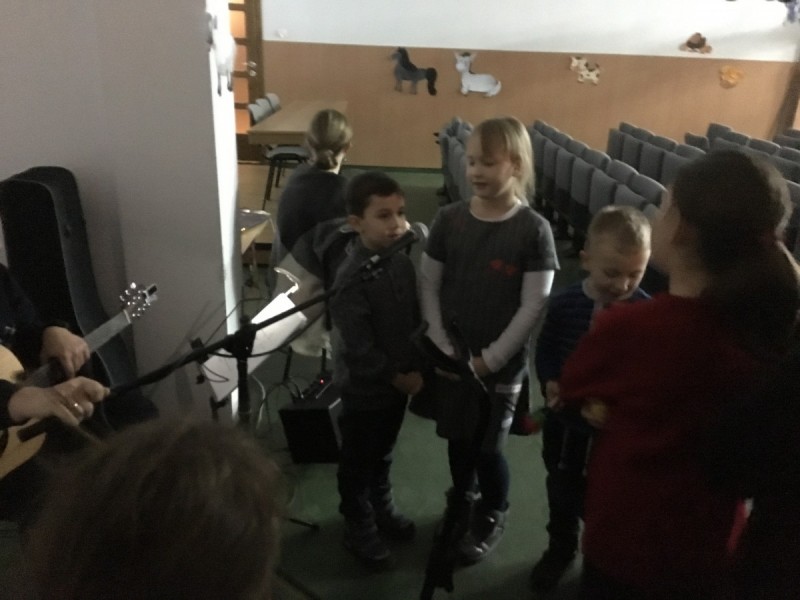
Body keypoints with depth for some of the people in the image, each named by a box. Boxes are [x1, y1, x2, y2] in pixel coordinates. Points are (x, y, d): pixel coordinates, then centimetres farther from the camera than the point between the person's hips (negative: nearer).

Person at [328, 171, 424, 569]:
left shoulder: (402, 260, -3)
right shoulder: (352, 277, -27)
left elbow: (415, 317, 6)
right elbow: (357, 347, -26)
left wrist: (414, 368, 0)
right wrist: (397, 376, -15)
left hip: (399, 379, 7)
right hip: (364, 387, -7)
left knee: (383, 453, 27)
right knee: (358, 461, 15)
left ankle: (381, 506, 49)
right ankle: (359, 527, 35)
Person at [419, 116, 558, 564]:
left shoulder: (534, 230, -13)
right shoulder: (449, 218, -4)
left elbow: (533, 306, -12)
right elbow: (429, 285, 1)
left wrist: (489, 360, -12)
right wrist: (444, 349, -5)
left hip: (503, 361, -3)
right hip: (452, 357, 3)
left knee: (488, 446, 7)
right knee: (458, 437, 18)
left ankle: (493, 518, 36)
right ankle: (460, 504, 46)